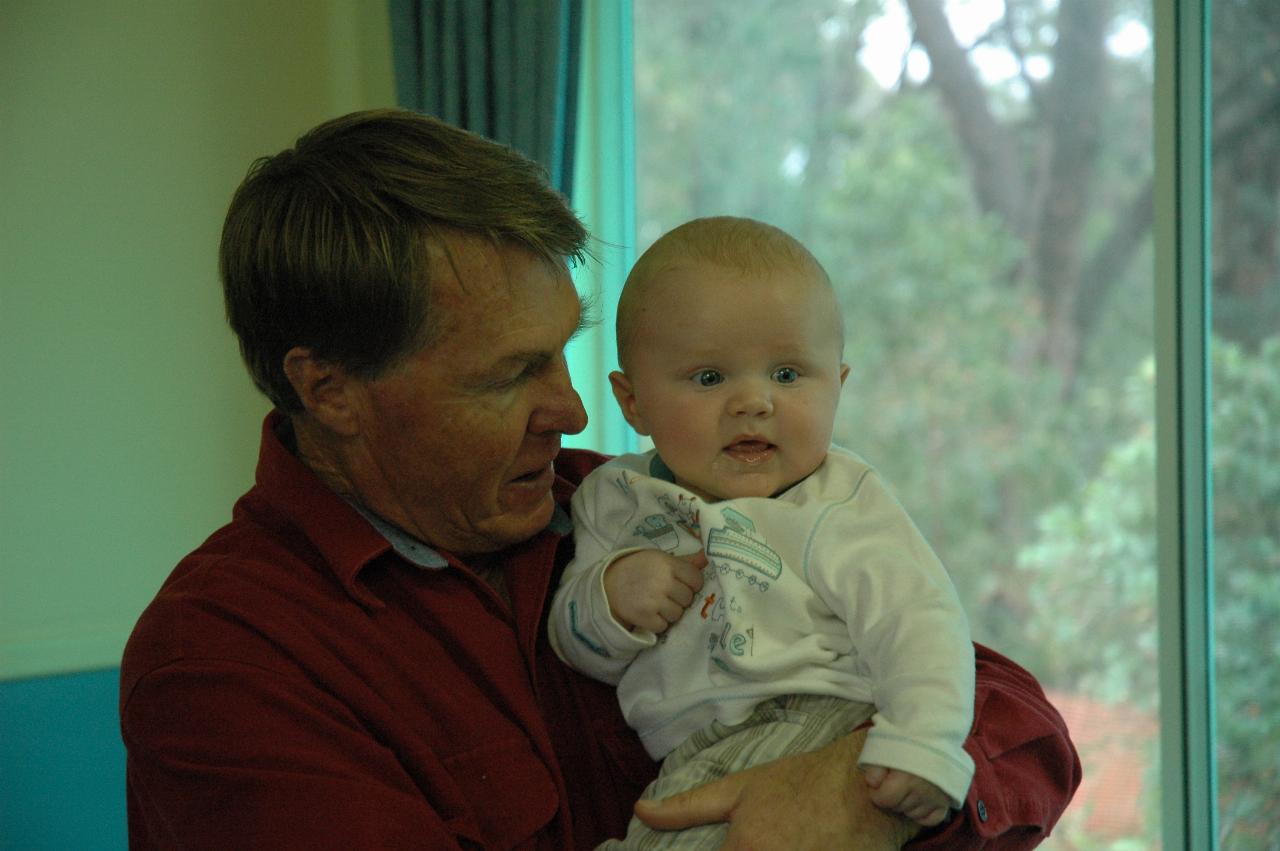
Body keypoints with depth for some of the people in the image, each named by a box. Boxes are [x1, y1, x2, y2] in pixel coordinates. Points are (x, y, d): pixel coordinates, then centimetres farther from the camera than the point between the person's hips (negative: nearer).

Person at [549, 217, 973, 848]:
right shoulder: (616, 501, 14)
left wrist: (922, 744, -29)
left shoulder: (835, 506, 0)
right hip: (687, 765, 4)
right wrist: (607, 600, -6)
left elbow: (917, 621, -11)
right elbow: (577, 647, 19)